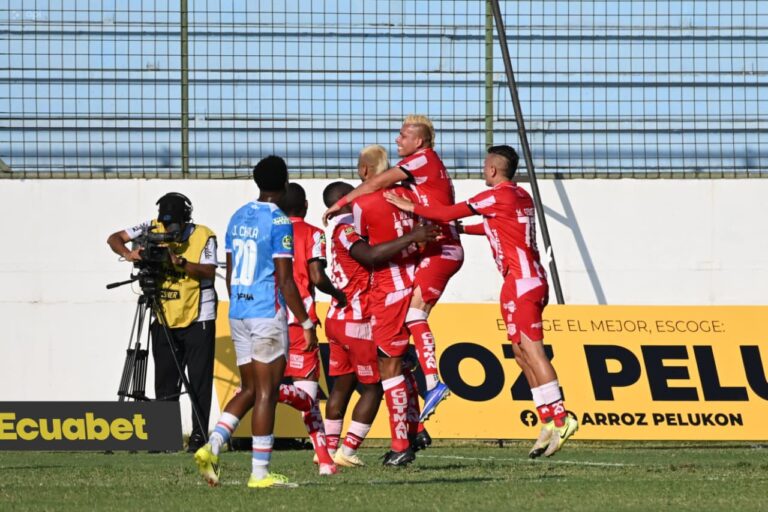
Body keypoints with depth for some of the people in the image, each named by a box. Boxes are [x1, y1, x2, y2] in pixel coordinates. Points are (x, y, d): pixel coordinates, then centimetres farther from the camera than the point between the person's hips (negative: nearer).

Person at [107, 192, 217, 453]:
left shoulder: (203, 236, -7)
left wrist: (181, 262, -30)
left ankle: (200, 436, 0)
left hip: (197, 319, -4)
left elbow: (209, 271, -18)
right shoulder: (153, 229, 0)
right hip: (164, 320, 4)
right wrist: (128, 254, -19)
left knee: (199, 382, -3)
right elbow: (114, 239, 2)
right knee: (165, 383, 5)